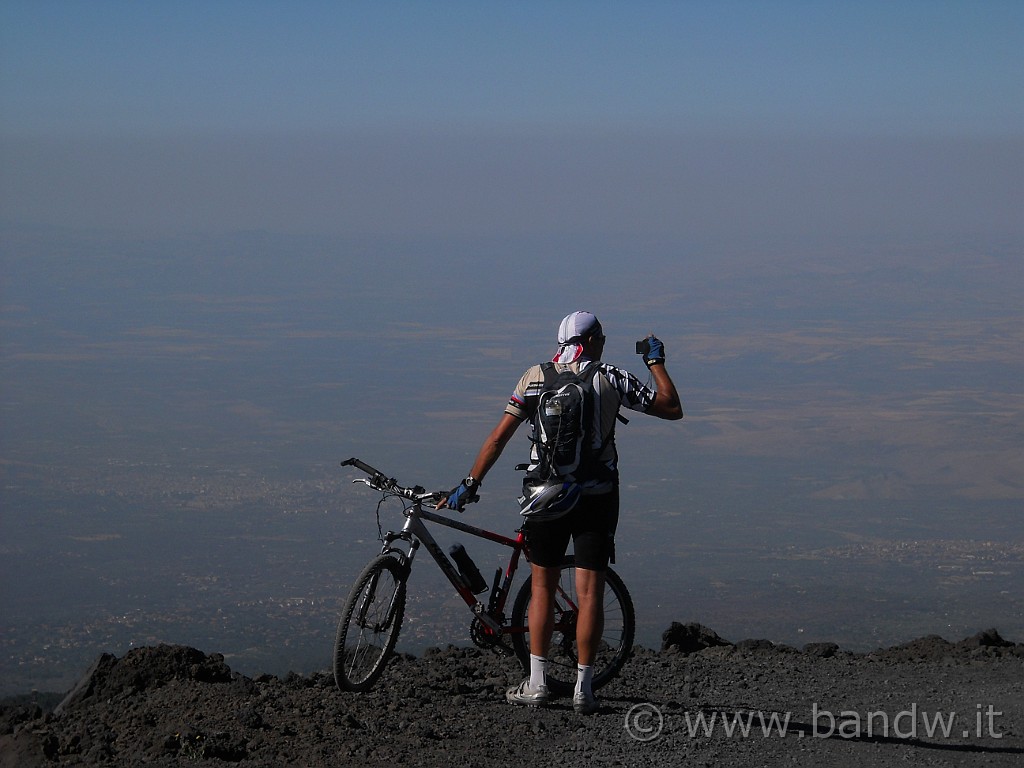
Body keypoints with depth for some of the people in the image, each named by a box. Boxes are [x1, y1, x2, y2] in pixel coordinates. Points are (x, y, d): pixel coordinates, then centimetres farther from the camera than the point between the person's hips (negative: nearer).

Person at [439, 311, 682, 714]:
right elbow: (672, 408, 3)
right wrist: (656, 361, 15)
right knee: (589, 593, 2)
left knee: (543, 588, 11)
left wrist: (470, 484, -1)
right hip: (597, 497, -1)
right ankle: (583, 688, 1)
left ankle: (536, 684, 8)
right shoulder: (611, 378, -2)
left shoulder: (536, 377, 0)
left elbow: (499, 436, -5)